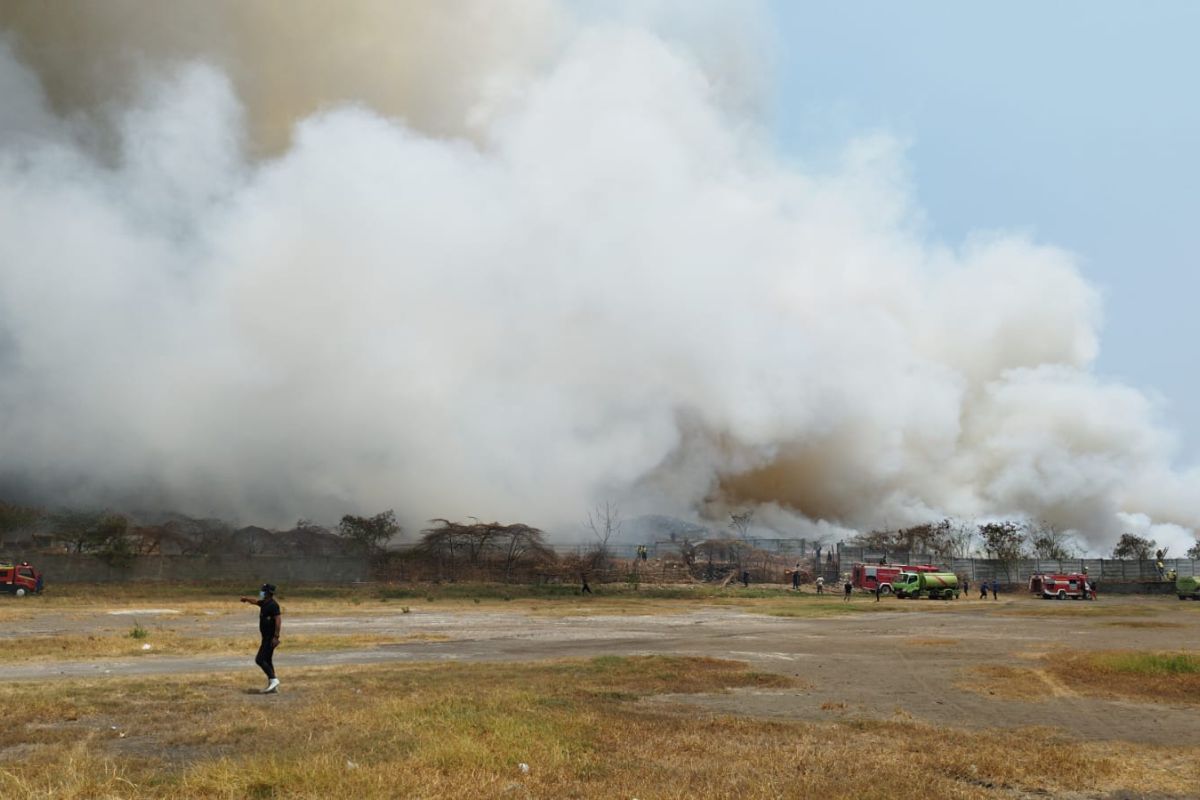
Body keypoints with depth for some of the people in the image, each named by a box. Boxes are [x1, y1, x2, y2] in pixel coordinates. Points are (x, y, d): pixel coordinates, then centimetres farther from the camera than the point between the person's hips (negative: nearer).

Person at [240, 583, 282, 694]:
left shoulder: (273, 605, -17)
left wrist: (276, 637, -28)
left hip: (270, 638, -10)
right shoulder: (264, 603, 12)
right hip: (266, 637, 10)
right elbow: (255, 601, 37)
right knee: (267, 660, 12)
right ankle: (273, 687, 16)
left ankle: (273, 679, -10)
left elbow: (278, 620, -24)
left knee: (259, 659, -12)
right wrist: (247, 599, 27)